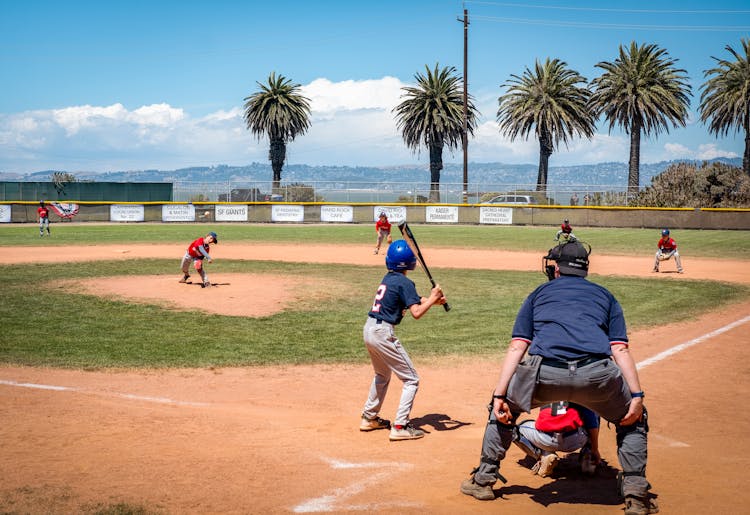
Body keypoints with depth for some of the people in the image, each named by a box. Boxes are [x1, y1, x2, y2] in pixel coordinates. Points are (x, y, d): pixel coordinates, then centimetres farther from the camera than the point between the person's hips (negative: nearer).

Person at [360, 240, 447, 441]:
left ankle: (369, 418, 37)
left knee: (382, 375, 30)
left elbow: (412, 300, 20)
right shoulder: (404, 282, -13)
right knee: (411, 379, 1)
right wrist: (432, 299, -8)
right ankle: (400, 427, -5)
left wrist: (432, 300, 7)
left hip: (369, 329, 9)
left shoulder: (388, 278, 13)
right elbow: (416, 312, -22)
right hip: (383, 333, -9)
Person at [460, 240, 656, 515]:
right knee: (634, 419, 28)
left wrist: (499, 394, 10)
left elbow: (516, 347, 15)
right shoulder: (605, 295, 29)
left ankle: (483, 479, 32)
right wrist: (636, 396, 7)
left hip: (544, 372, 0)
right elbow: (620, 350, 13)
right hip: (596, 374, 0)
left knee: (503, 407, 30)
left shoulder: (539, 293, 29)